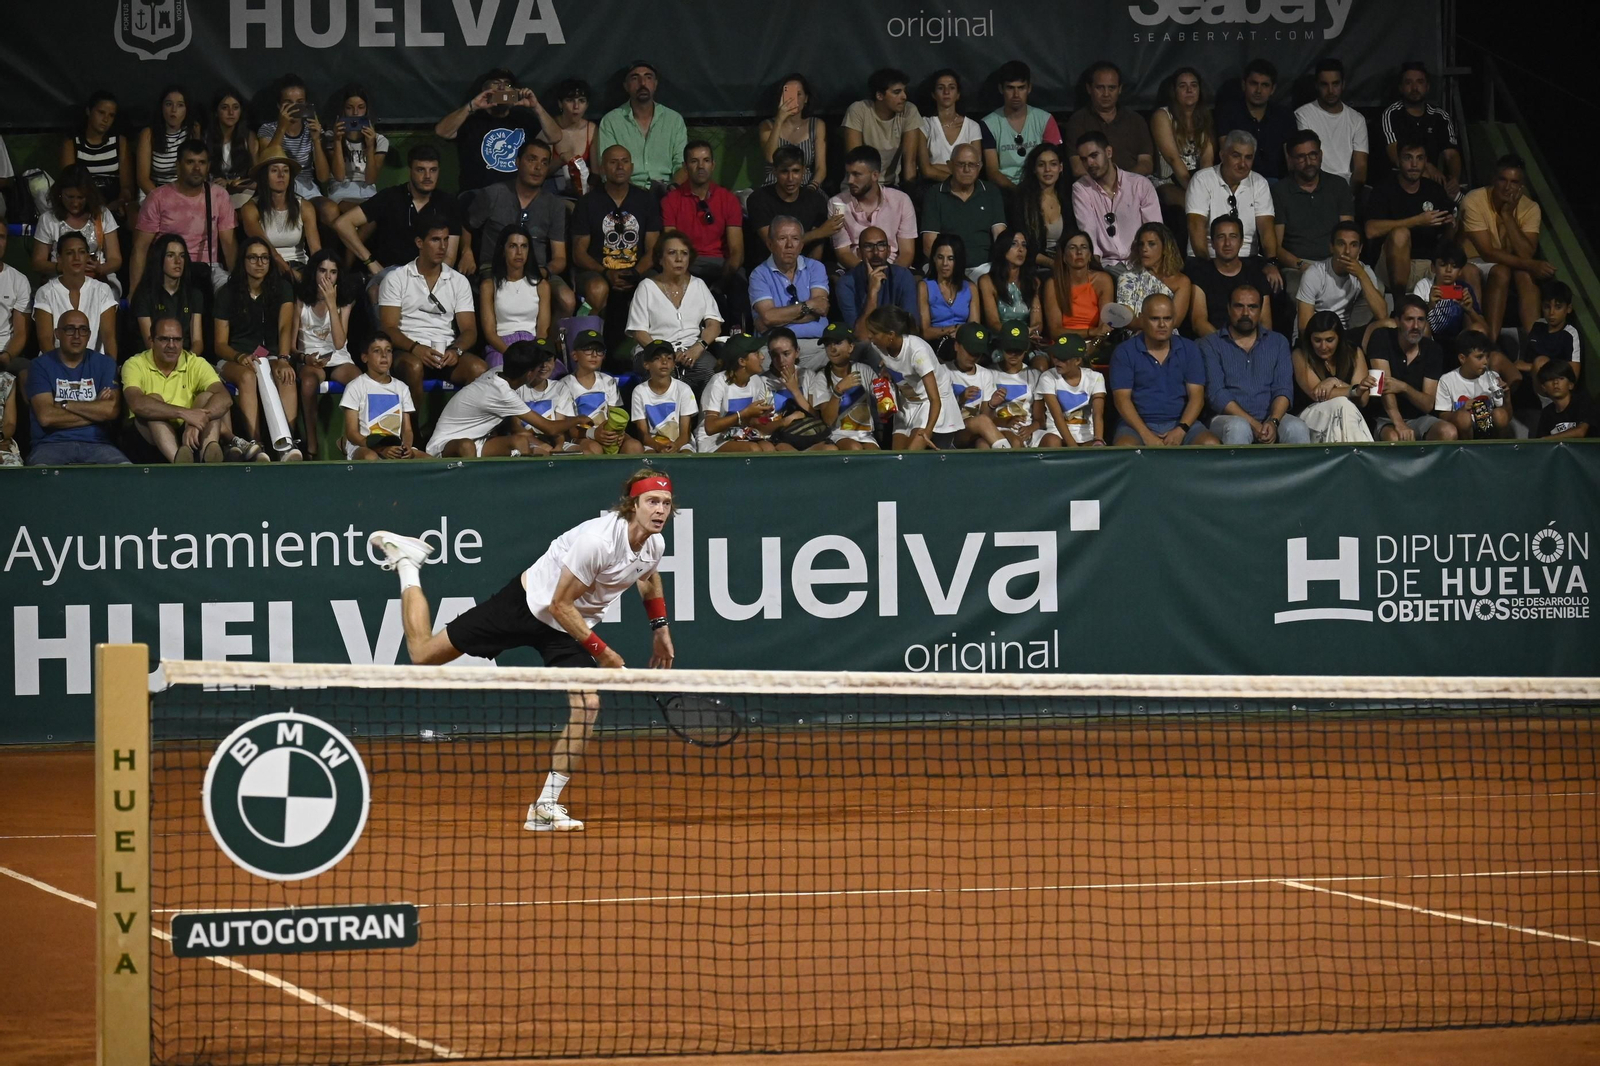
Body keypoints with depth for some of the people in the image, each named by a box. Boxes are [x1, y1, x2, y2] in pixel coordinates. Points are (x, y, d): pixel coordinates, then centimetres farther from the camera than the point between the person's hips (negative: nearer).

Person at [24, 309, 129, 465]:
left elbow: (112, 410, -3)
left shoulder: (105, 363, 12)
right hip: (52, 444, -2)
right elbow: (46, 417, -8)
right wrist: (95, 411, -2)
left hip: (96, 443, 2)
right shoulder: (41, 365, 6)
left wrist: (65, 405, -4)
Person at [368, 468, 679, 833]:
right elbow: (560, 605, -24)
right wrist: (599, 650, -22)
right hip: (527, 605, -6)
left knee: (588, 704, -16)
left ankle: (546, 806, -6)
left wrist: (660, 628, 16)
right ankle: (406, 562, 26)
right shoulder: (598, 540, -32)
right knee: (423, 654, 2)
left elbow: (648, 577, 22)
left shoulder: (655, 546, -7)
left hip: (570, 627, 6)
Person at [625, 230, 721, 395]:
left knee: (707, 367, -34)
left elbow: (714, 325, 9)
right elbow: (639, 332, 1)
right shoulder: (647, 287, 10)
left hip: (693, 351, 2)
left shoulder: (698, 285, 18)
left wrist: (698, 347, -12)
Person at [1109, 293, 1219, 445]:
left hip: (1181, 423, 3)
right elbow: (1122, 399, -4)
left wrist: (1181, 430, -14)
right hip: (1139, 423, -2)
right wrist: (1146, 435, -18)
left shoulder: (1188, 349, 10)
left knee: (1211, 444, -27)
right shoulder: (1124, 352, 4)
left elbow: (1196, 396, 4)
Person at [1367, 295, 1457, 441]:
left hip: (1418, 418, 4)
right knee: (1395, 438, -39)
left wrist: (1404, 388, -25)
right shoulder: (1381, 338, -7)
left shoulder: (1433, 351, 1)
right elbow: (1384, 383, -19)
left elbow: (1428, 404, -3)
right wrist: (1398, 423, -33)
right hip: (1385, 420, -4)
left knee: (1448, 432, -28)